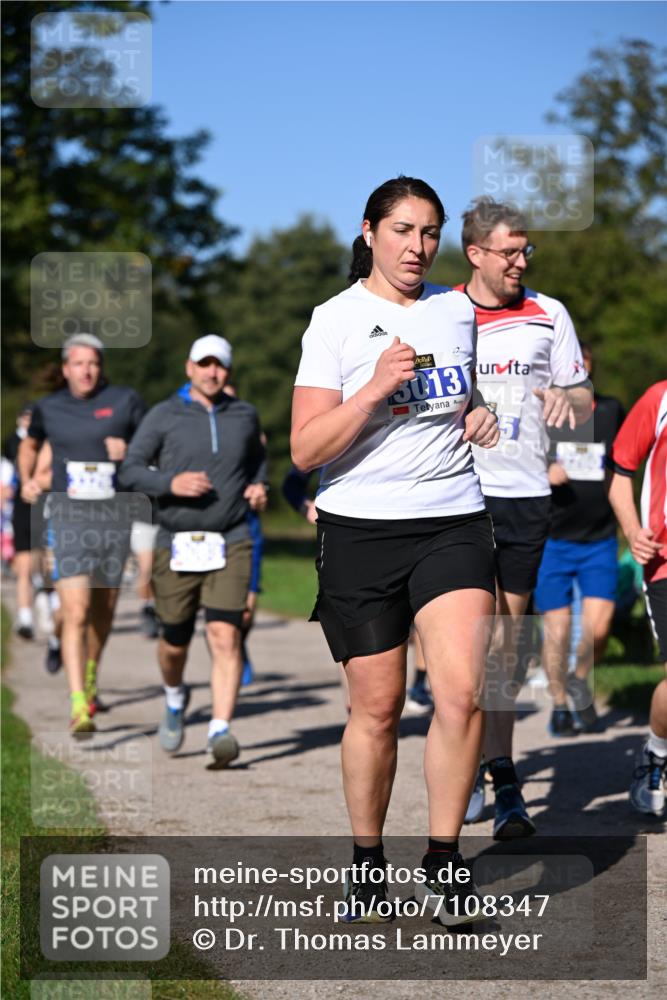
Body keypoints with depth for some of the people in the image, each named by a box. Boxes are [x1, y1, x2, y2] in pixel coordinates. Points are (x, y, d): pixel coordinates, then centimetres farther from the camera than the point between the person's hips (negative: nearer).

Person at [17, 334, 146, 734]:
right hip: (69, 519, -1)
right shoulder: (49, 408, 5)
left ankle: (90, 679, 42)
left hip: (114, 516, 1)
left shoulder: (126, 400, 0)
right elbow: (30, 445, 26)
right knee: (76, 612, -15)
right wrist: (27, 479, 8)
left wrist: (129, 452, -11)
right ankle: (78, 706, -19)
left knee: (103, 610, 15)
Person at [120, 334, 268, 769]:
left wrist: (258, 485, 9)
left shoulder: (245, 415, 10)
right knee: (175, 642, 10)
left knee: (225, 636, -15)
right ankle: (175, 698, 42)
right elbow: (131, 469, 1)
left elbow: (257, 457, 29)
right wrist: (170, 482, -15)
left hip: (230, 542, 0)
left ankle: (221, 731, -18)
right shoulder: (164, 416, 2)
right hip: (177, 543, 0)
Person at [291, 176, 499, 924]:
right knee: (377, 707, 2)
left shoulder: (459, 311, 10)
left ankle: (442, 862, -3)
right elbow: (305, 450, -9)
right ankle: (366, 861, 22)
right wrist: (376, 387, -20)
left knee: (461, 689, -15)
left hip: (453, 524, 3)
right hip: (361, 532, -2)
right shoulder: (336, 320, -2)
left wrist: (477, 417, 9)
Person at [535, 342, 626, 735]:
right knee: (557, 628, 0)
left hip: (600, 539, 2)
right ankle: (560, 705, 18)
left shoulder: (611, 410, 6)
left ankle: (580, 681, 20)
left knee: (599, 626, -9)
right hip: (551, 537, -2)